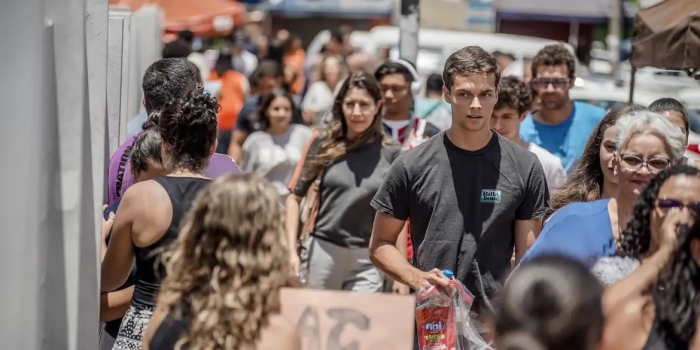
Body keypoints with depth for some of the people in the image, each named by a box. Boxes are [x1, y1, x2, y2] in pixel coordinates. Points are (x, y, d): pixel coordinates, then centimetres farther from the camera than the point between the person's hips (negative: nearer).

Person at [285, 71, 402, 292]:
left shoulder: (391, 154, 1)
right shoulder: (323, 142, 2)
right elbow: (295, 196, 5)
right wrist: (291, 250, -3)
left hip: (367, 260, -1)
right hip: (322, 251, 1)